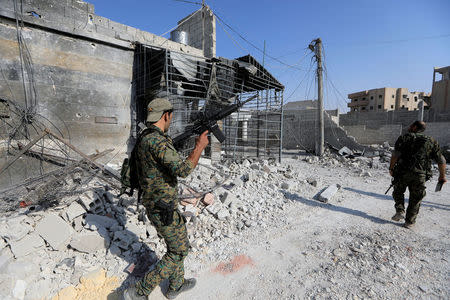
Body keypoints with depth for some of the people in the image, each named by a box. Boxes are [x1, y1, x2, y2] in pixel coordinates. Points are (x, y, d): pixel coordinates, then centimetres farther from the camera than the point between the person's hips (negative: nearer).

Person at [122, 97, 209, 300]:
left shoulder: (144, 140, 6)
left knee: (177, 243, 24)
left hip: (152, 205, 10)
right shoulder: (157, 141, -26)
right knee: (179, 250, 10)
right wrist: (199, 147, -22)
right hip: (164, 209, -10)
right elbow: (183, 170, -35)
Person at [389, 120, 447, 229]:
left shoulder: (405, 137, 3)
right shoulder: (431, 141, 14)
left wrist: (391, 168, -1)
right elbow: (441, 160, 13)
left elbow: (396, 154, -9)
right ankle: (409, 222, 17)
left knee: (398, 192, 19)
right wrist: (442, 176, 21)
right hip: (421, 175, 3)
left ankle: (400, 211, 4)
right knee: (415, 199, 12)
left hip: (403, 172, -3)